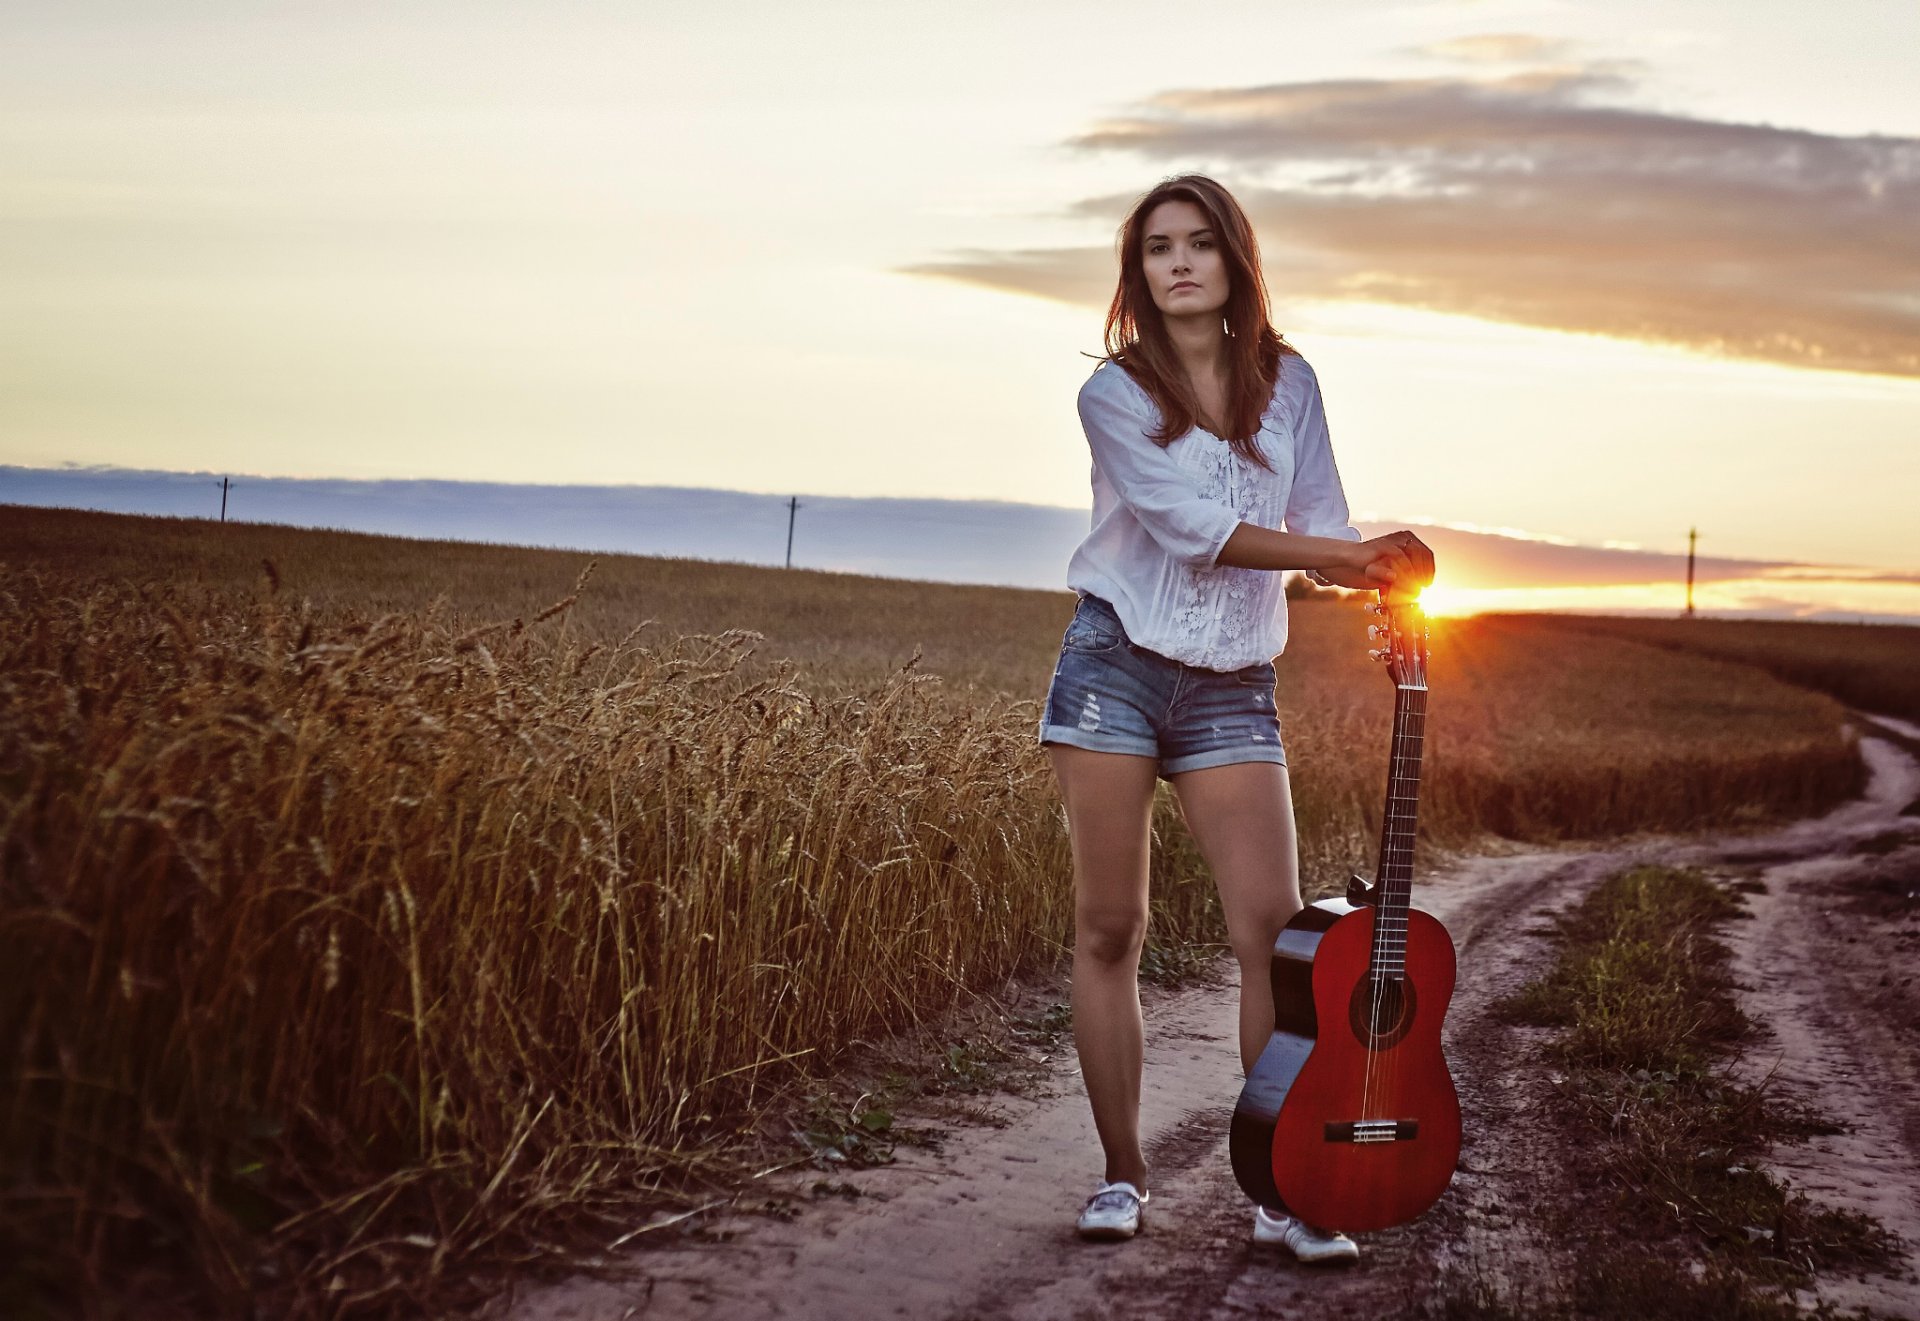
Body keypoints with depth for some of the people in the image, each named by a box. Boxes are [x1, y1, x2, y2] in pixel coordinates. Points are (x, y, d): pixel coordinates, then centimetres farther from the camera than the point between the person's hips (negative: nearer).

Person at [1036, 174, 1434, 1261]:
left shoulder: (1288, 383, 9)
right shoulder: (1114, 393, -3)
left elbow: (1323, 524, 7)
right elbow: (1187, 527, -14)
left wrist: (1386, 592, -12)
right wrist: (1343, 553, -18)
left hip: (1233, 690, 2)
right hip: (1116, 668, -2)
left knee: (1274, 930, -6)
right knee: (1110, 929, 1)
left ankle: (1284, 1191, 0)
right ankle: (1124, 1174, 13)